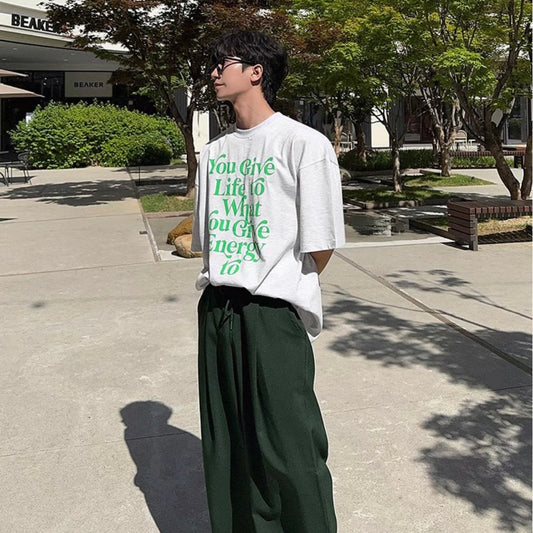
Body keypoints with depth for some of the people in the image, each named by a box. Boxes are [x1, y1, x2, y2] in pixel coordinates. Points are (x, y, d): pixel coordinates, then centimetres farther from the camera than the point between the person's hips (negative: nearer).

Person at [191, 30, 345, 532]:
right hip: (217, 309, 7)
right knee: (225, 447, 15)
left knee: (288, 449, -1)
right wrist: (218, 287, 9)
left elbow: (321, 248, -7)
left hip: (272, 314, -6)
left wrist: (275, 287, 3)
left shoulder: (304, 144, -7)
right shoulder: (214, 151, 14)